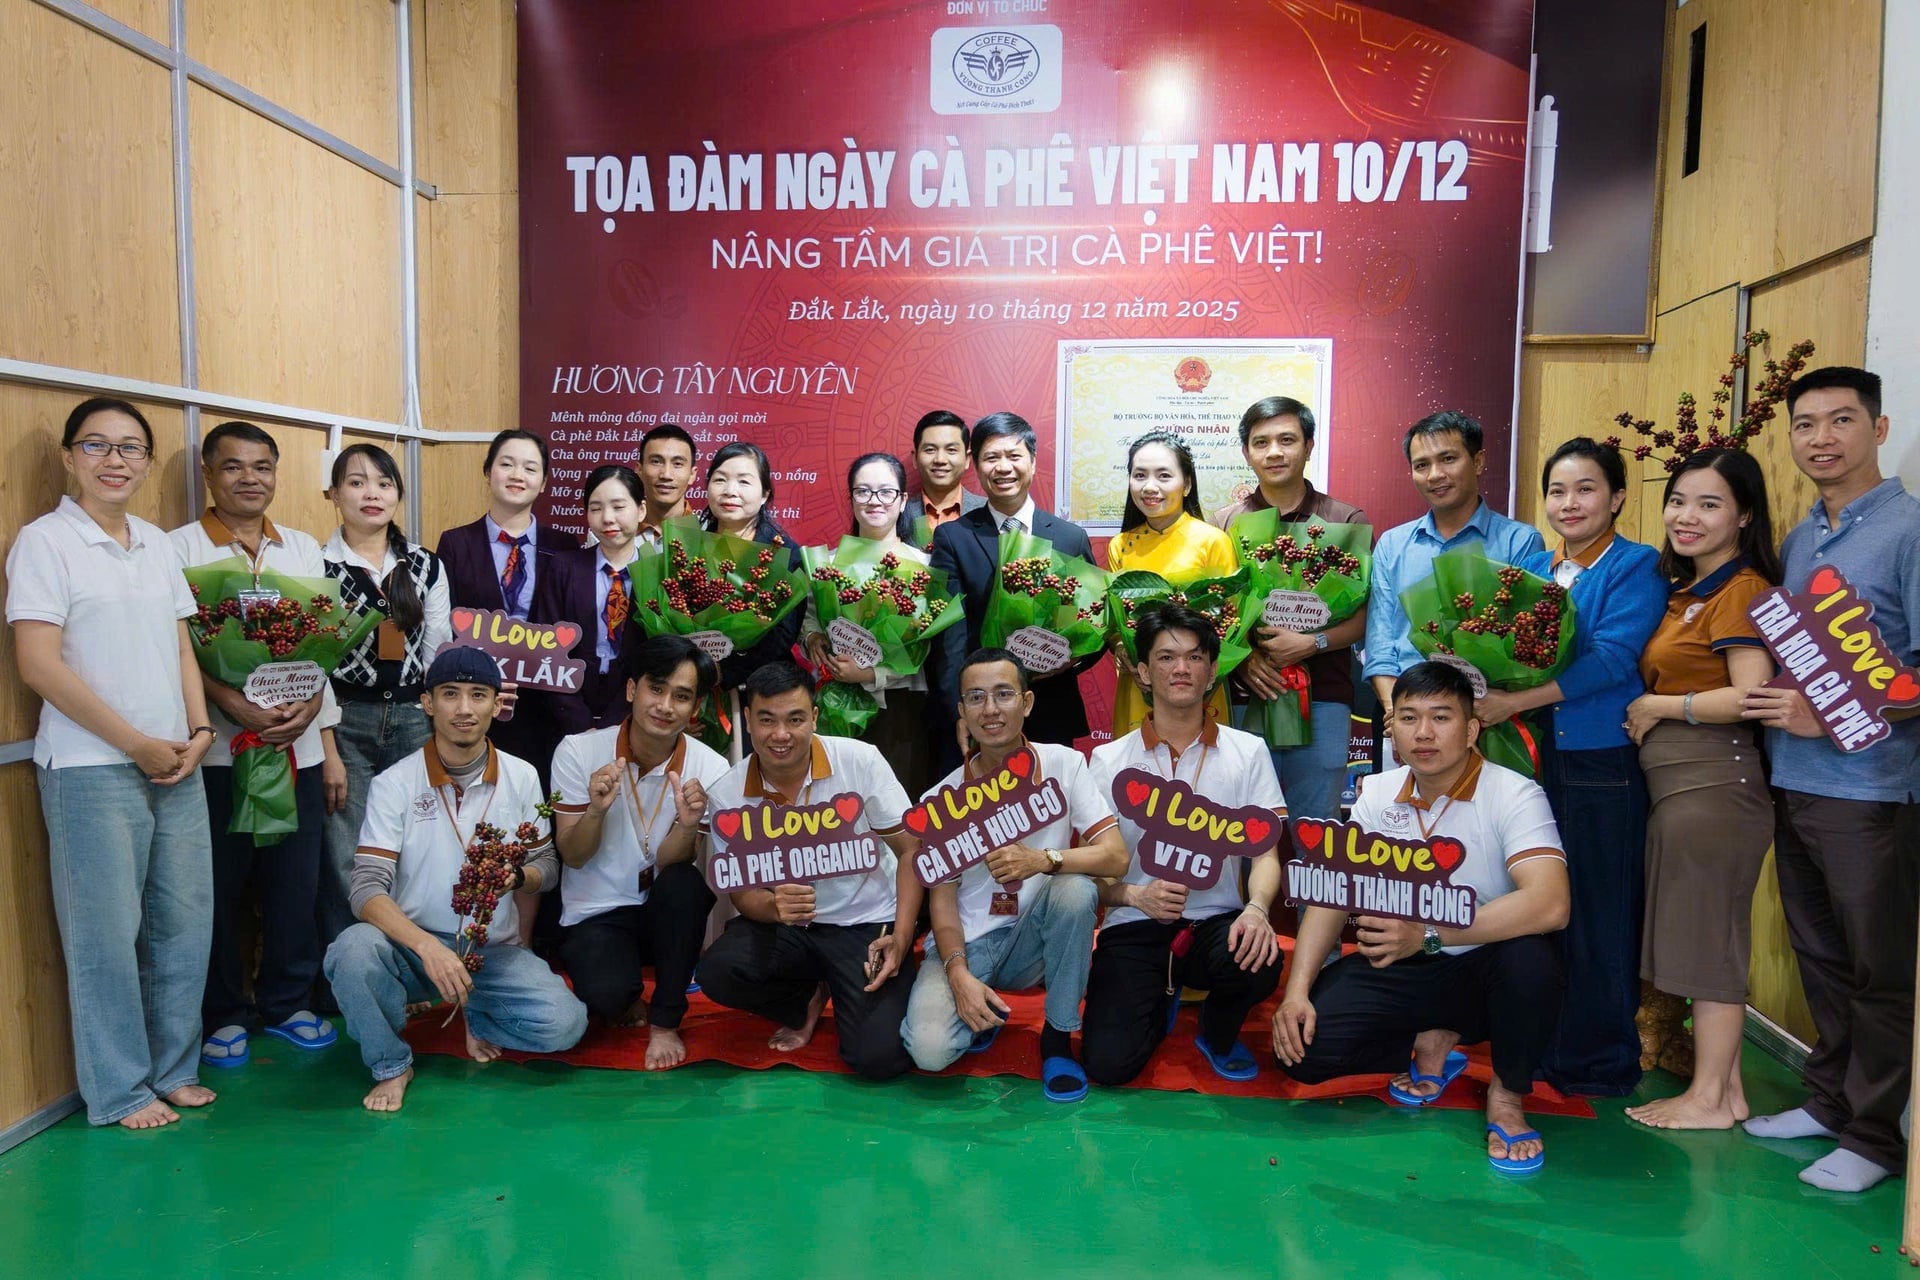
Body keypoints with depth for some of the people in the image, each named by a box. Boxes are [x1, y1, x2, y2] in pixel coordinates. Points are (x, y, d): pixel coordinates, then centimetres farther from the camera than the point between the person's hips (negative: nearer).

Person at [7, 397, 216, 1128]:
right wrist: (138, 744, -11)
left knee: (184, 920, 9)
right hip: (91, 770, -6)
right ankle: (120, 1091, 16)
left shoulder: (157, 545, 13)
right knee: (107, 931, 1)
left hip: (176, 764, 6)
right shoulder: (45, 542, -5)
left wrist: (199, 730, 1)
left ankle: (173, 1068, 25)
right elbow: (39, 664, -12)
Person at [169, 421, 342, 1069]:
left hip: (299, 746, 3)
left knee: (296, 883, 8)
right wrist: (234, 705, -18)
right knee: (218, 888, 5)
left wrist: (314, 705, -6)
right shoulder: (179, 548, 0)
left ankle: (285, 1003, 24)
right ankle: (223, 1014, 21)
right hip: (216, 748, -3)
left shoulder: (304, 548, 12)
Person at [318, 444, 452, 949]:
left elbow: (439, 653, 9)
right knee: (345, 866, -2)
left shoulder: (426, 565, 8)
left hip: (413, 723, 3)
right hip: (344, 724, -2)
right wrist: (327, 751, -9)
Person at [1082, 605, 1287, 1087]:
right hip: (1135, 926, 0)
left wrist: (1257, 908, -22)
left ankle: (1218, 1033, 3)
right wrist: (1137, 896, -20)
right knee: (1108, 1063, -20)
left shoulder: (1247, 752, 5)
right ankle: (1161, 1002, 18)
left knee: (1257, 962, -36)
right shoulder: (1109, 760, 3)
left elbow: (1265, 853, 0)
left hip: (1216, 921, 1)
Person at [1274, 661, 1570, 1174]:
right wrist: (1297, 990, -15)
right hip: (1395, 967, 3)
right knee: (1302, 1048, -18)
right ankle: (1431, 1045, 11)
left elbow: (1549, 905, -32)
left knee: (1530, 958, -38)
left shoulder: (1514, 795, -16)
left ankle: (1507, 1094, -7)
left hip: (1479, 967, -3)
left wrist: (1428, 935, -38)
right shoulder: (1377, 794, 1)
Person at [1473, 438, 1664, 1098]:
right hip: (1534, 754, 6)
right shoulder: (1531, 568, 15)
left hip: (1602, 762, -5)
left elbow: (1613, 656, -16)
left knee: (1597, 912, 1)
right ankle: (1540, 1044, 25)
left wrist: (1516, 701, -20)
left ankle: (1601, 1060, 16)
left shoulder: (1636, 567, -3)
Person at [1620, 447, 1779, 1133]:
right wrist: (1650, 707, 3)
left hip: (1714, 779, -9)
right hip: (1674, 781, 9)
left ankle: (1710, 1097, 12)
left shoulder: (1742, 589, -12)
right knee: (1704, 933, 14)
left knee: (1707, 933, 0)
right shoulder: (1685, 590, 16)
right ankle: (1726, 1081, 24)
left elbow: (1749, 697, -21)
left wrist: (1656, 707, -11)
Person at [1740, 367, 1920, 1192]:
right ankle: (1828, 1099, 31)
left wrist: (1832, 715, -20)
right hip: (1794, 782, 7)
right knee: (1818, 956, 17)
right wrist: (1778, 717, 3)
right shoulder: (1796, 542, 11)